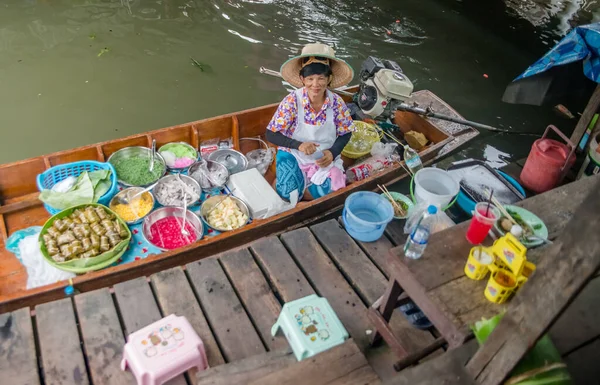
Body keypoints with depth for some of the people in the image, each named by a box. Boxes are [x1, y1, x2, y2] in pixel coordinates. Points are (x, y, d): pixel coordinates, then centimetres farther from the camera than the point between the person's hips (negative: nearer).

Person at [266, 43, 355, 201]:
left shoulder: (337, 103, -11)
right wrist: (298, 145, -29)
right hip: (294, 155, -2)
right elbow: (271, 134, -15)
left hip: (325, 158, 2)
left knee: (328, 192, -20)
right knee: (288, 194, -21)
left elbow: (345, 133, 1)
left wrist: (332, 152, -18)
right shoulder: (292, 101, -18)